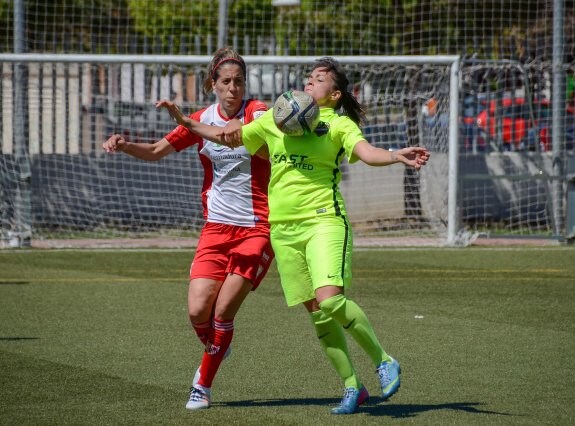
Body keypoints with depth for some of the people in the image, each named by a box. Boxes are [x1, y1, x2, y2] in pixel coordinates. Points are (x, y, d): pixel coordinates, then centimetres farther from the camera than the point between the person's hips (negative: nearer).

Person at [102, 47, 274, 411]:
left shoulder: (256, 113, -8)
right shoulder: (202, 120, 6)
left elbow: (270, 150, -27)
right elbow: (156, 152, 16)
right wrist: (123, 146, -3)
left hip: (257, 228, -4)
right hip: (216, 227, 4)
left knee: (223, 311, -10)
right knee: (198, 312, -8)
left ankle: (203, 385, 8)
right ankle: (217, 351, 25)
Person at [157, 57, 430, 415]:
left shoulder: (339, 124, 1)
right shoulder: (275, 119, 15)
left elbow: (368, 152, -16)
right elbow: (231, 138, 27)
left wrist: (398, 156, -37)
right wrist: (184, 120, 22)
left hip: (323, 220, -5)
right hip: (283, 226, 5)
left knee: (330, 300, -22)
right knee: (315, 311, 4)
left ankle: (384, 361, -3)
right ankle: (352, 387, 13)